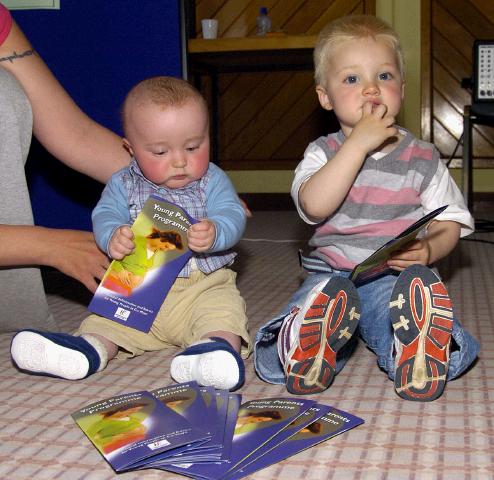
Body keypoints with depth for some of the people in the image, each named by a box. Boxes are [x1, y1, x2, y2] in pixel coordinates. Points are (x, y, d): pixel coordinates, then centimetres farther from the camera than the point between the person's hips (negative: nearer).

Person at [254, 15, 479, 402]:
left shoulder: (423, 158, 9)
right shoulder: (324, 152, 7)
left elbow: (450, 222, 10)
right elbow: (314, 205, -15)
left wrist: (429, 250, -15)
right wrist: (359, 143, -17)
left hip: (397, 278, -1)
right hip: (332, 275, 2)